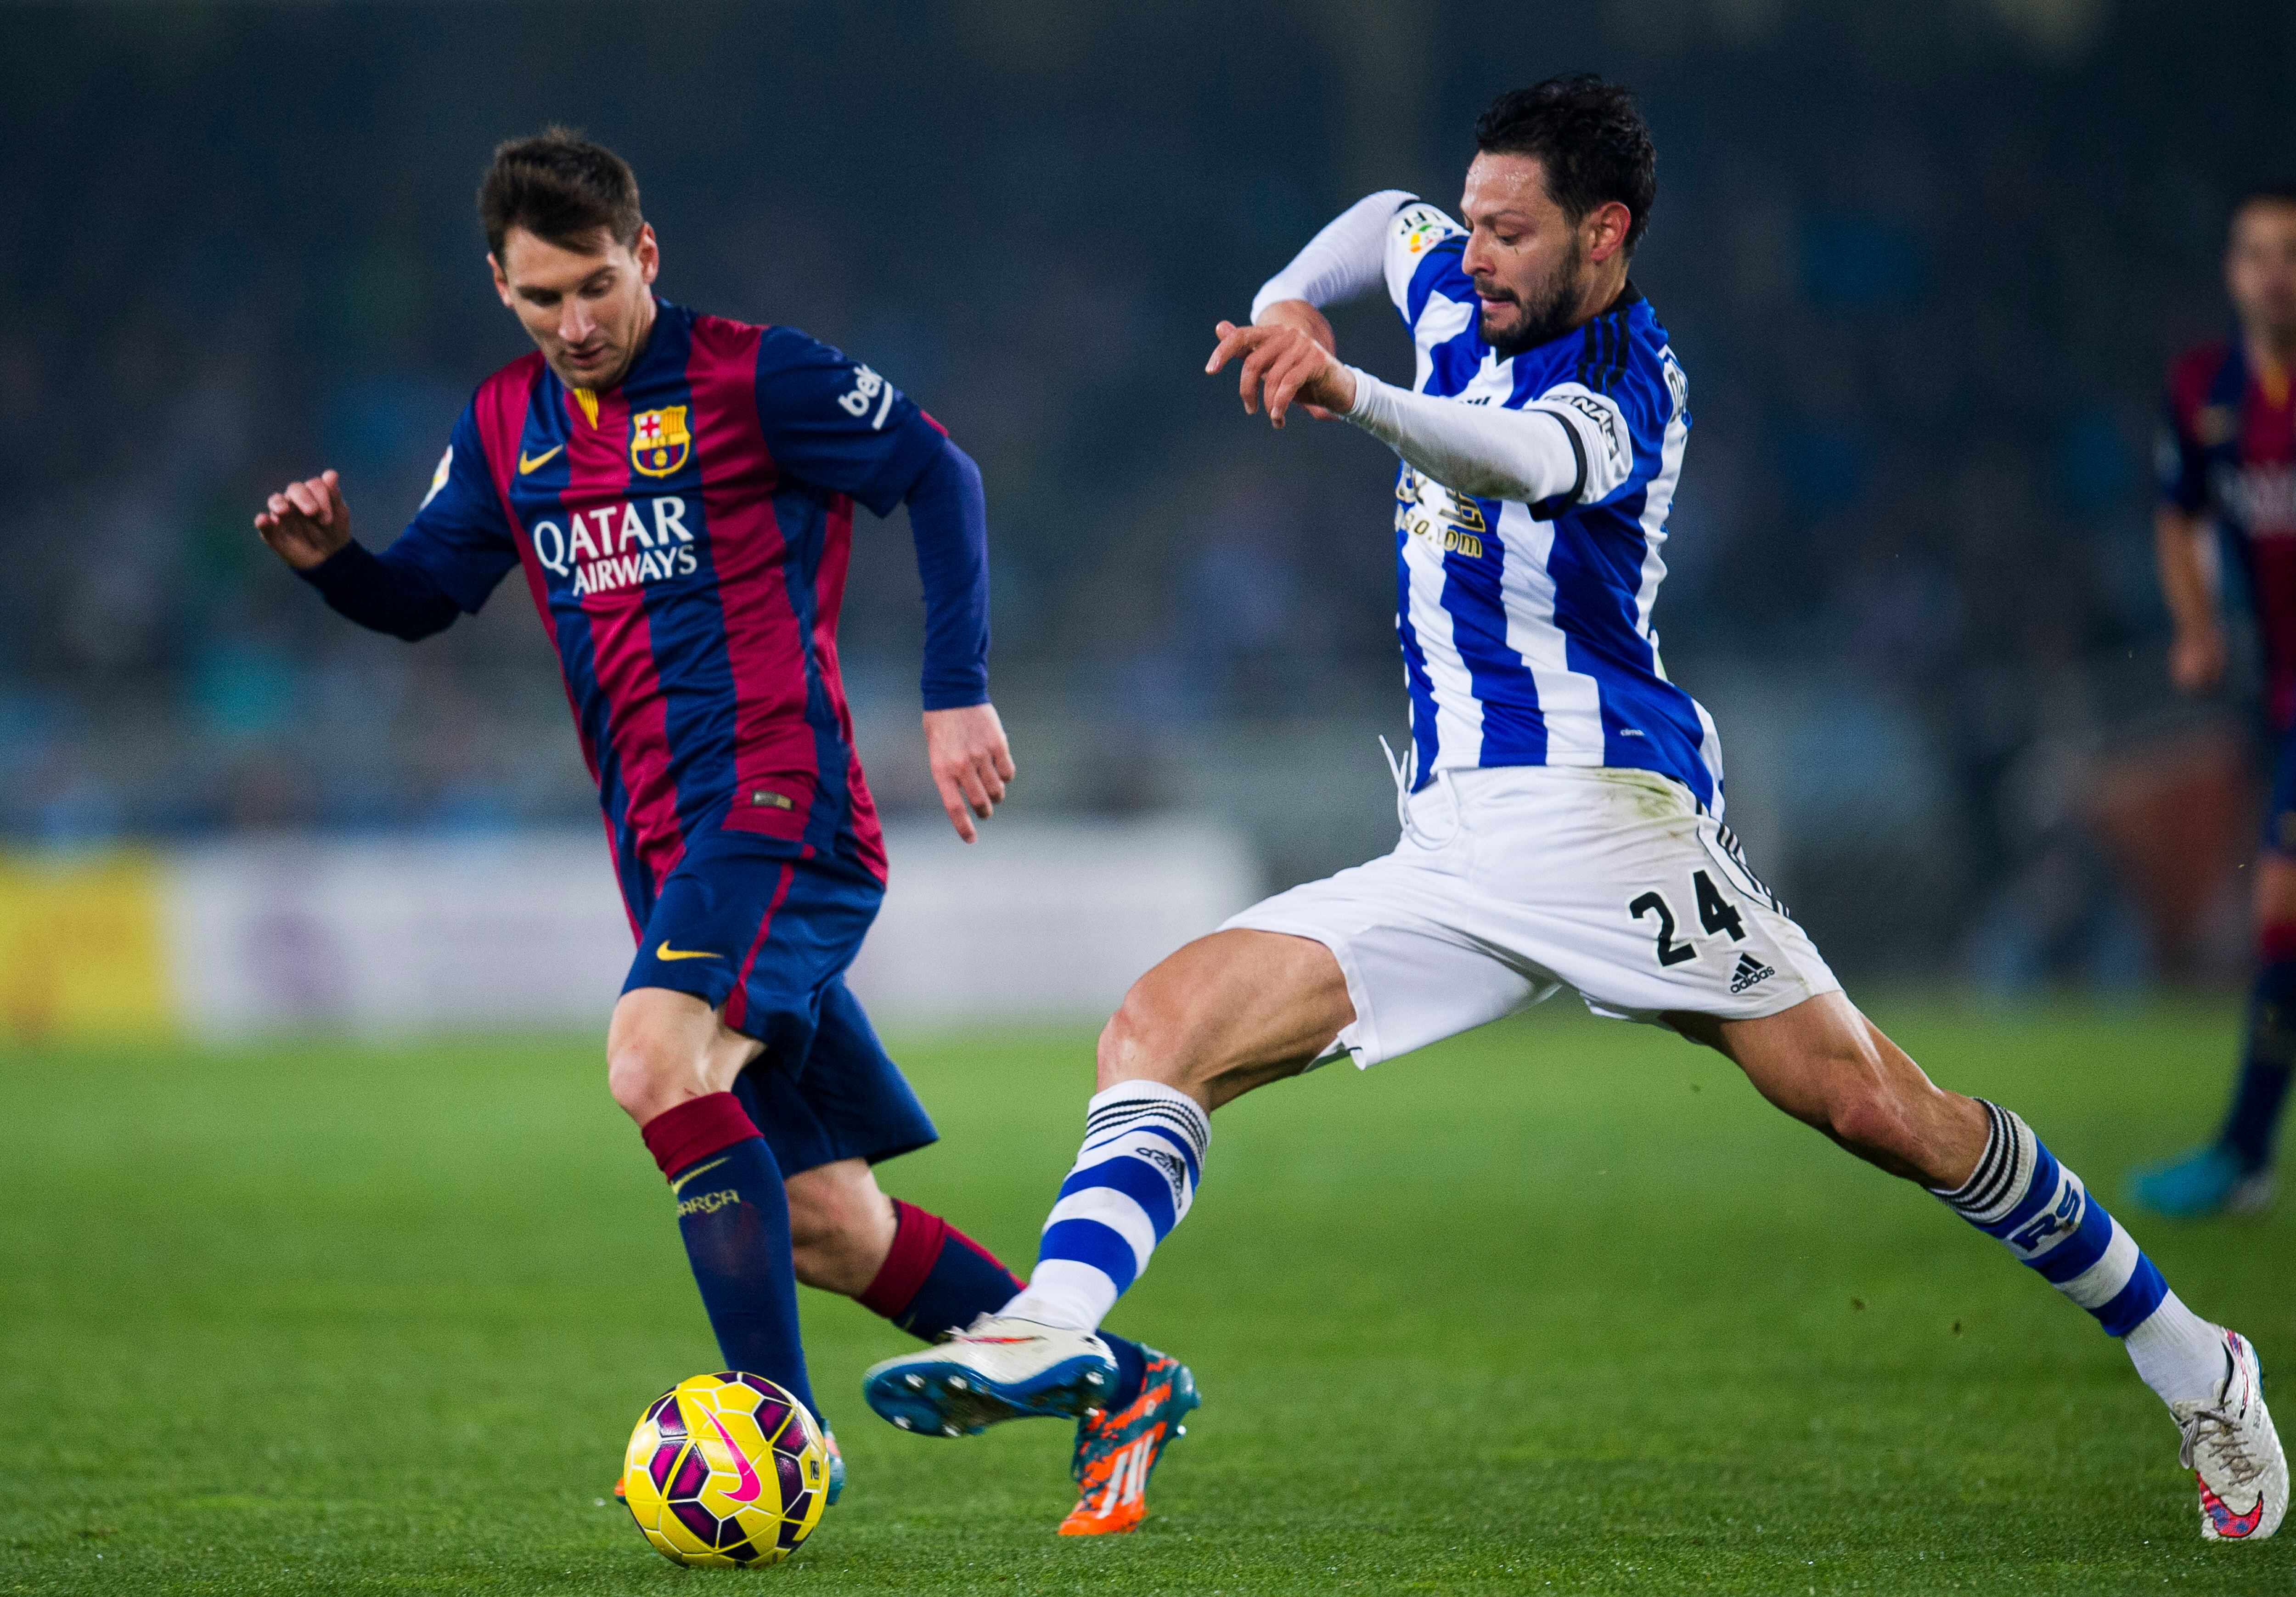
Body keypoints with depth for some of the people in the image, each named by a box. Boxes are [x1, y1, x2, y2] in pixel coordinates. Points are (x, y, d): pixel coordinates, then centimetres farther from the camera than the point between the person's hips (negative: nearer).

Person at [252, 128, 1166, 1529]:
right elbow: (425, 593, 18)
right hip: (667, 854, 7)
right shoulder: (507, 427, 15)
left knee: (657, 1059, -32)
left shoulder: (747, 375, -4)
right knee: (823, 1225, 6)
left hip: (781, 798, -7)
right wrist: (331, 558, -4)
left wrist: (960, 692, -8)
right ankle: (1115, 1380, 21)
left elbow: (938, 475, -2)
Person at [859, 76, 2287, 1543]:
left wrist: (1356, 399, -53)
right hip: (1450, 855, 7)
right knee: (1161, 1030, -11)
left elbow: (1520, 463, -33)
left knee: (1879, 1110, -12)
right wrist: (1292, 298, 20)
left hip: (1597, 804, -7)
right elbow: (1390, 221, 40)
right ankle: (1056, 1326, -30)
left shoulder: (1623, 385, -8)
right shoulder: (1465, 301, 14)